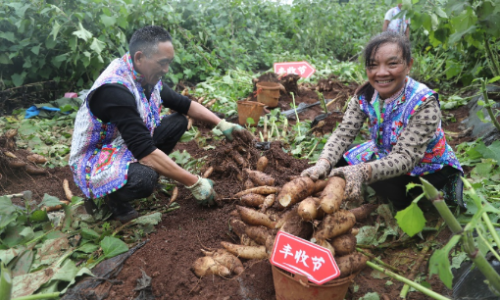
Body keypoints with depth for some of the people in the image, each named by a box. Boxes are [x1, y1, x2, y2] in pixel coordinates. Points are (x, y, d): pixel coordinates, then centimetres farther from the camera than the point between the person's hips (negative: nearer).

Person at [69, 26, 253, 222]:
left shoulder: (147, 76, -7)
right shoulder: (115, 89, -32)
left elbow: (184, 104, 7)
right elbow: (145, 151, -36)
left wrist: (222, 124, -4)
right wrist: (194, 183, -31)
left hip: (128, 147, 8)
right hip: (94, 161, -8)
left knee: (178, 121, 2)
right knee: (144, 177, -38)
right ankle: (115, 198, -4)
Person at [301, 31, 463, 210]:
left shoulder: (424, 104, -30)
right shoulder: (364, 96, -14)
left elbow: (406, 157, -37)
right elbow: (343, 134, -21)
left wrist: (362, 172, -56)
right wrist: (323, 164, -43)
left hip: (428, 169, -6)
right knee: (340, 159, -12)